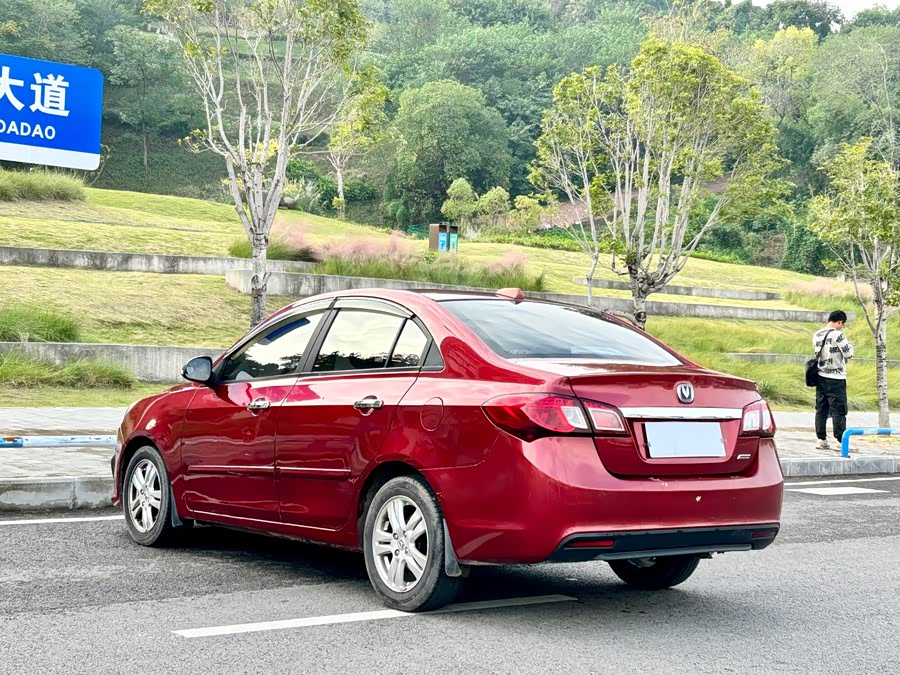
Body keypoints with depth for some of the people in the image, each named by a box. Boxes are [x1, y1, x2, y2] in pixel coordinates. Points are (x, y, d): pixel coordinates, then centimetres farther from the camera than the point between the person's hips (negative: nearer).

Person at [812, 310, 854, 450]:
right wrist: (850, 346, 8)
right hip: (836, 379, -6)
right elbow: (848, 354, -12)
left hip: (820, 377, 7)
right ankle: (841, 441, 0)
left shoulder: (817, 335, 7)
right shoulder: (838, 335, -14)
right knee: (838, 410, -2)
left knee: (821, 409, 9)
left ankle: (821, 439, 11)